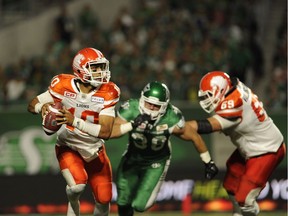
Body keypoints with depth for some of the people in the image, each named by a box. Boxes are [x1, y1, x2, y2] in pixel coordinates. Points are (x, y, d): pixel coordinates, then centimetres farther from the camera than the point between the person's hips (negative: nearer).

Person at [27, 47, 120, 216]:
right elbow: (32, 106, -6)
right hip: (68, 147, -2)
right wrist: (43, 107, -31)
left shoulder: (107, 93, -18)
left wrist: (74, 121, -38)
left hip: (94, 150, 2)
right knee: (77, 185, -27)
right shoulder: (64, 86, -18)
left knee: (104, 199, 2)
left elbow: (105, 132, -27)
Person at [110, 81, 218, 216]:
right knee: (123, 202, 11)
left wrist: (208, 162, -3)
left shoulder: (171, 119, -31)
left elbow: (194, 137, -15)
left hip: (156, 163, -2)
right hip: (132, 158, 2)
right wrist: (133, 124, -51)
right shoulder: (131, 110, -29)